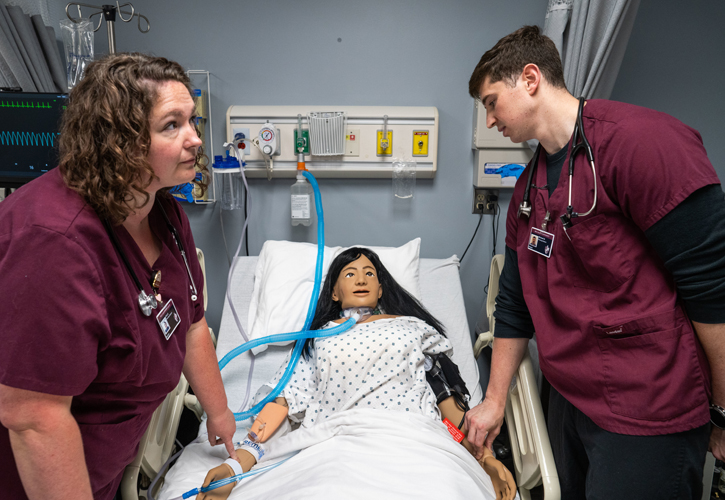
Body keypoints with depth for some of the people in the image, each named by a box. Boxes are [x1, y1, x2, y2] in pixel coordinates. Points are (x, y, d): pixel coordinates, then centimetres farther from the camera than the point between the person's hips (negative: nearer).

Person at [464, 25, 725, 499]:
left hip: (646, 420, -7)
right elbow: (515, 304, 12)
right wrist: (494, 401, 14)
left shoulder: (641, 139, -18)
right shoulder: (528, 186, 9)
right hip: (569, 400, 8)